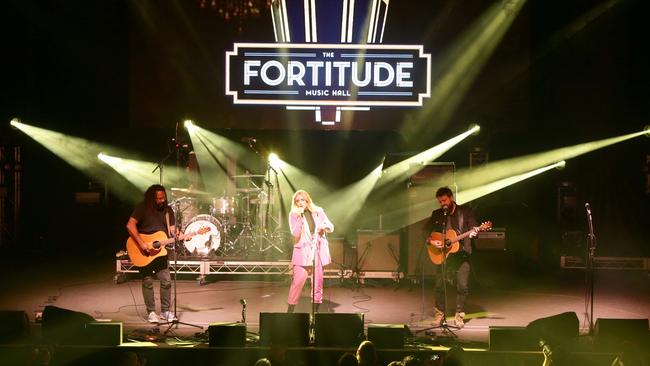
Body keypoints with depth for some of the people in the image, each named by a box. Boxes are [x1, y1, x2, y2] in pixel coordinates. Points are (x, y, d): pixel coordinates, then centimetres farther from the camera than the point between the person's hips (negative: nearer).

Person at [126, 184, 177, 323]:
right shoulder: (143, 208, -8)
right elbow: (130, 225, -17)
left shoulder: (167, 210, 6)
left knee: (166, 281, -1)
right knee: (147, 282, 2)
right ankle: (151, 312, 11)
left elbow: (172, 230, 8)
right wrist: (141, 243, -23)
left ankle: (165, 311, 10)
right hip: (143, 252, -4)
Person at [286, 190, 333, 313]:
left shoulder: (318, 211, 7)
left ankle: (316, 309, 15)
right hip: (302, 251, -3)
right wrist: (300, 217, -19)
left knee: (318, 281, 5)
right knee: (298, 280, -11)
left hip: (318, 251, 3)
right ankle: (290, 309, -2)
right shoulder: (293, 215, 0)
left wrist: (324, 227, -14)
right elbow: (295, 233, -13)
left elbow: (331, 227, 8)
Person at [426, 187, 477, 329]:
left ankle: (459, 315, 4)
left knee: (463, 286, -7)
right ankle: (439, 313, 16)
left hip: (461, 254, -2)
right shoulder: (436, 214, 10)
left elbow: (473, 228, -2)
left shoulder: (465, 211, 4)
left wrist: (473, 233, -25)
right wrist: (431, 241, -7)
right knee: (440, 285, 1)